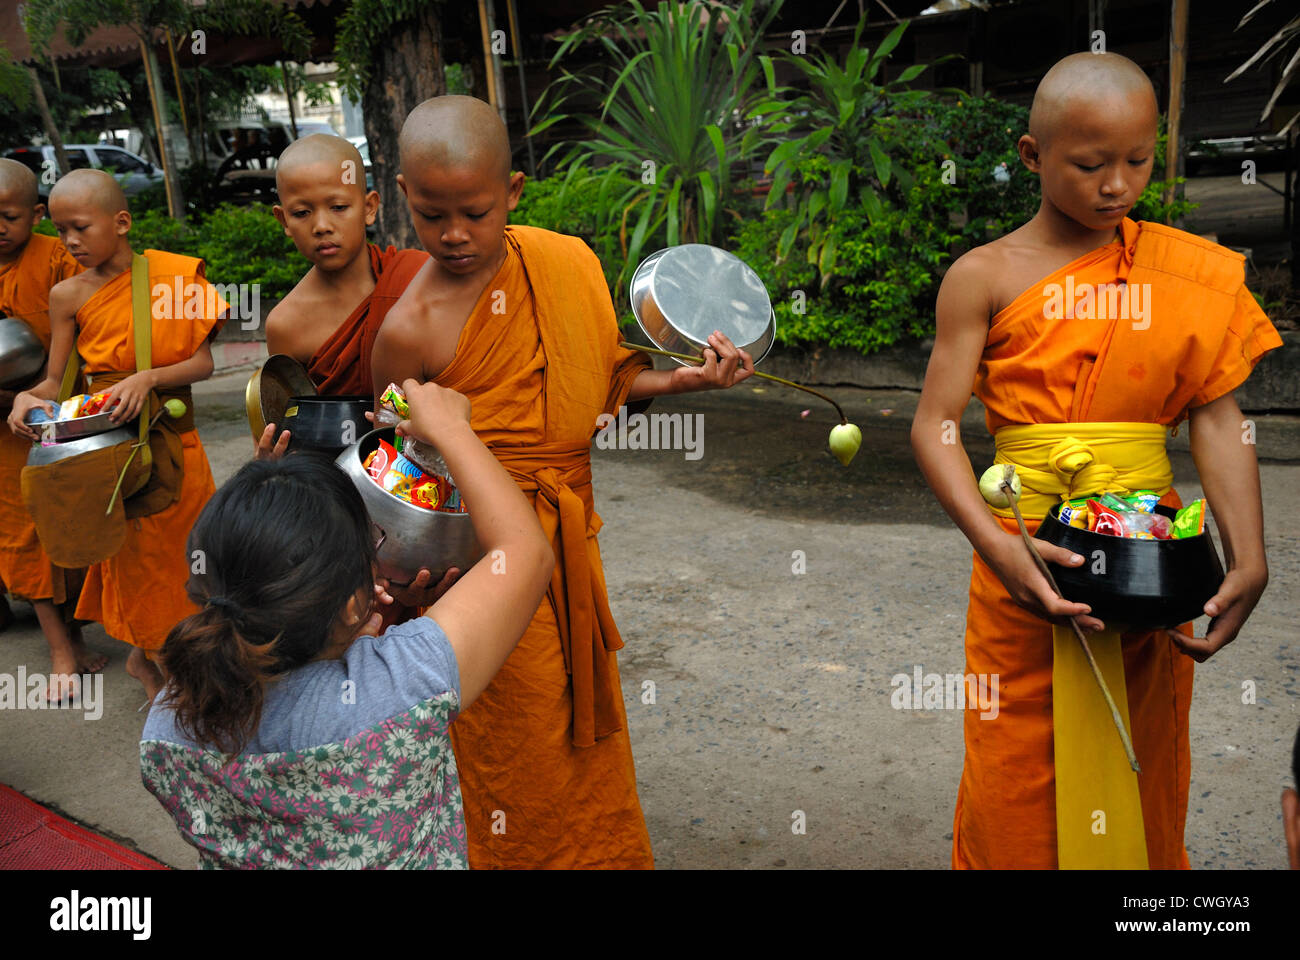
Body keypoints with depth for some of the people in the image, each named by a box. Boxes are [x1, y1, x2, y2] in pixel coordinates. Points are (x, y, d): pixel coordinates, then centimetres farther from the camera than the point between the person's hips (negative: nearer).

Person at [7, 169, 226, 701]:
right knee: (134, 551, 9)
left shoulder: (173, 275, -6)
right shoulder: (69, 295, -3)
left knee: (181, 545, 12)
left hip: (174, 437, 1)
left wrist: (148, 378, -25)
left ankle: (146, 656, 37)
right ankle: (150, 656, 31)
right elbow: (54, 383, 2)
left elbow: (204, 362, -9)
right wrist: (28, 398, -19)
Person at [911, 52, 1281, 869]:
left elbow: (1216, 418, 0)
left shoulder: (1187, 272, 4)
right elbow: (936, 424, -9)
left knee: (1143, 763, 16)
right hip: (1029, 553, -2)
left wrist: (1249, 558, -12)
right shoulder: (985, 277, -4)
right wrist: (994, 543, -23)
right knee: (1018, 776, 7)